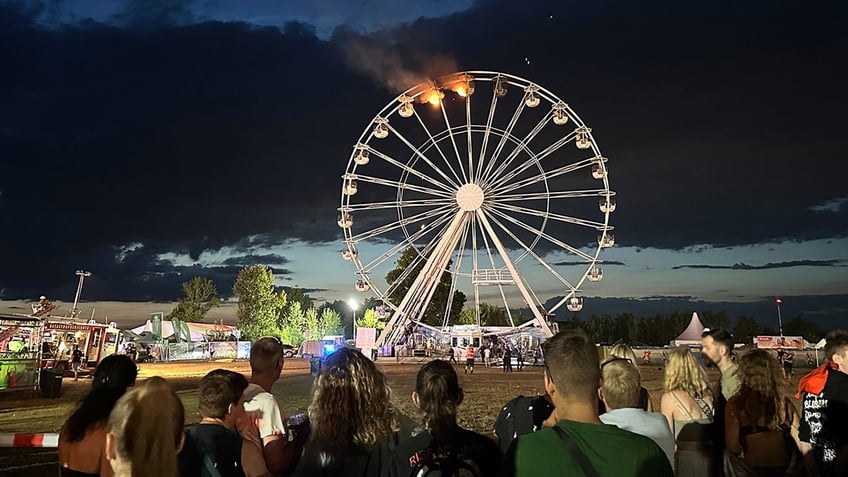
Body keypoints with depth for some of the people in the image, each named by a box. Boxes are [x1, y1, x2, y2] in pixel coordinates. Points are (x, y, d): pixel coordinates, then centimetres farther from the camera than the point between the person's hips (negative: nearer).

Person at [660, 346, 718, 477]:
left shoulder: (669, 398, -9)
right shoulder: (707, 395, 5)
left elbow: (668, 439, -6)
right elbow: (716, 434, 10)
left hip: (687, 461, -5)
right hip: (712, 459, 5)